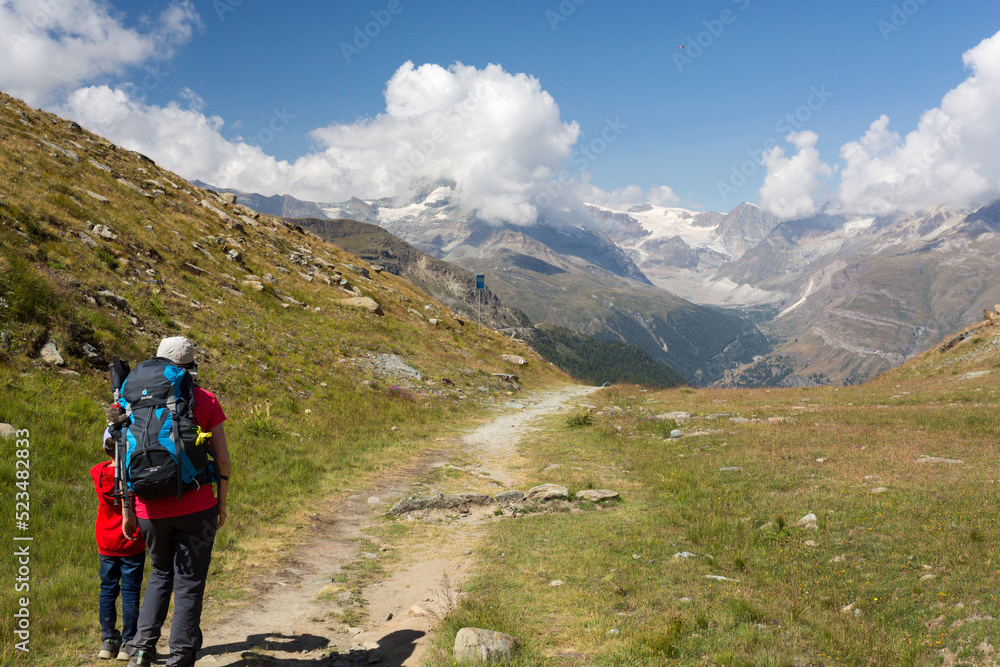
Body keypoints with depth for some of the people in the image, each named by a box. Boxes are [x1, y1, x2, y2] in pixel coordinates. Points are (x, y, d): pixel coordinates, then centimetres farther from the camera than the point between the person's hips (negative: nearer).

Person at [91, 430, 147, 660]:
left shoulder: (98, 472, -6)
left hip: (106, 544, 3)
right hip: (132, 545, -3)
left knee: (107, 591, 13)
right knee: (130, 593, 4)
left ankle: (108, 641, 18)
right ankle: (128, 644, 9)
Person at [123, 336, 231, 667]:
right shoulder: (206, 401, -4)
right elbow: (222, 457, -4)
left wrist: (127, 509, 9)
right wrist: (222, 501, 8)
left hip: (151, 509, 3)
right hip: (195, 507, -3)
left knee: (161, 575, 23)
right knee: (189, 582, 8)